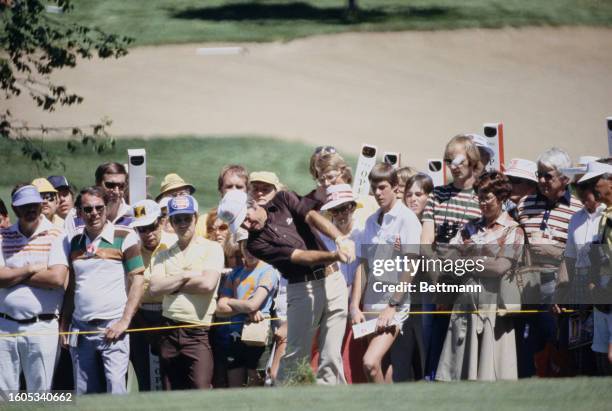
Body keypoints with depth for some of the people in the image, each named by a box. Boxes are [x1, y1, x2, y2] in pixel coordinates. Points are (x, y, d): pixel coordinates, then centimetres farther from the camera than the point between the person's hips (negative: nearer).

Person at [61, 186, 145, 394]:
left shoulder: (124, 238, -1)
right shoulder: (75, 242, 14)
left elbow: (137, 282, -4)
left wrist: (124, 321, -12)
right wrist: (64, 325, 10)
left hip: (113, 327, -5)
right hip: (81, 328, 5)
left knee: (116, 388, -14)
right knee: (84, 393, 4)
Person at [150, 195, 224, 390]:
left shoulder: (212, 248, 2)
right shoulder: (164, 255, 15)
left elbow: (208, 283, -13)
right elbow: (154, 288, 0)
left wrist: (172, 284, -2)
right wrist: (185, 276, -6)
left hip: (198, 332, -5)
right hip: (169, 331, 5)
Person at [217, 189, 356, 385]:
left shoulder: (283, 200, 7)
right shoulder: (256, 244, -5)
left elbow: (313, 218, -7)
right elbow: (298, 256, -15)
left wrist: (341, 240, -24)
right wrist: (335, 255, -27)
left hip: (333, 279, 3)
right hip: (303, 288, -2)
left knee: (331, 356, -2)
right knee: (296, 355, -8)